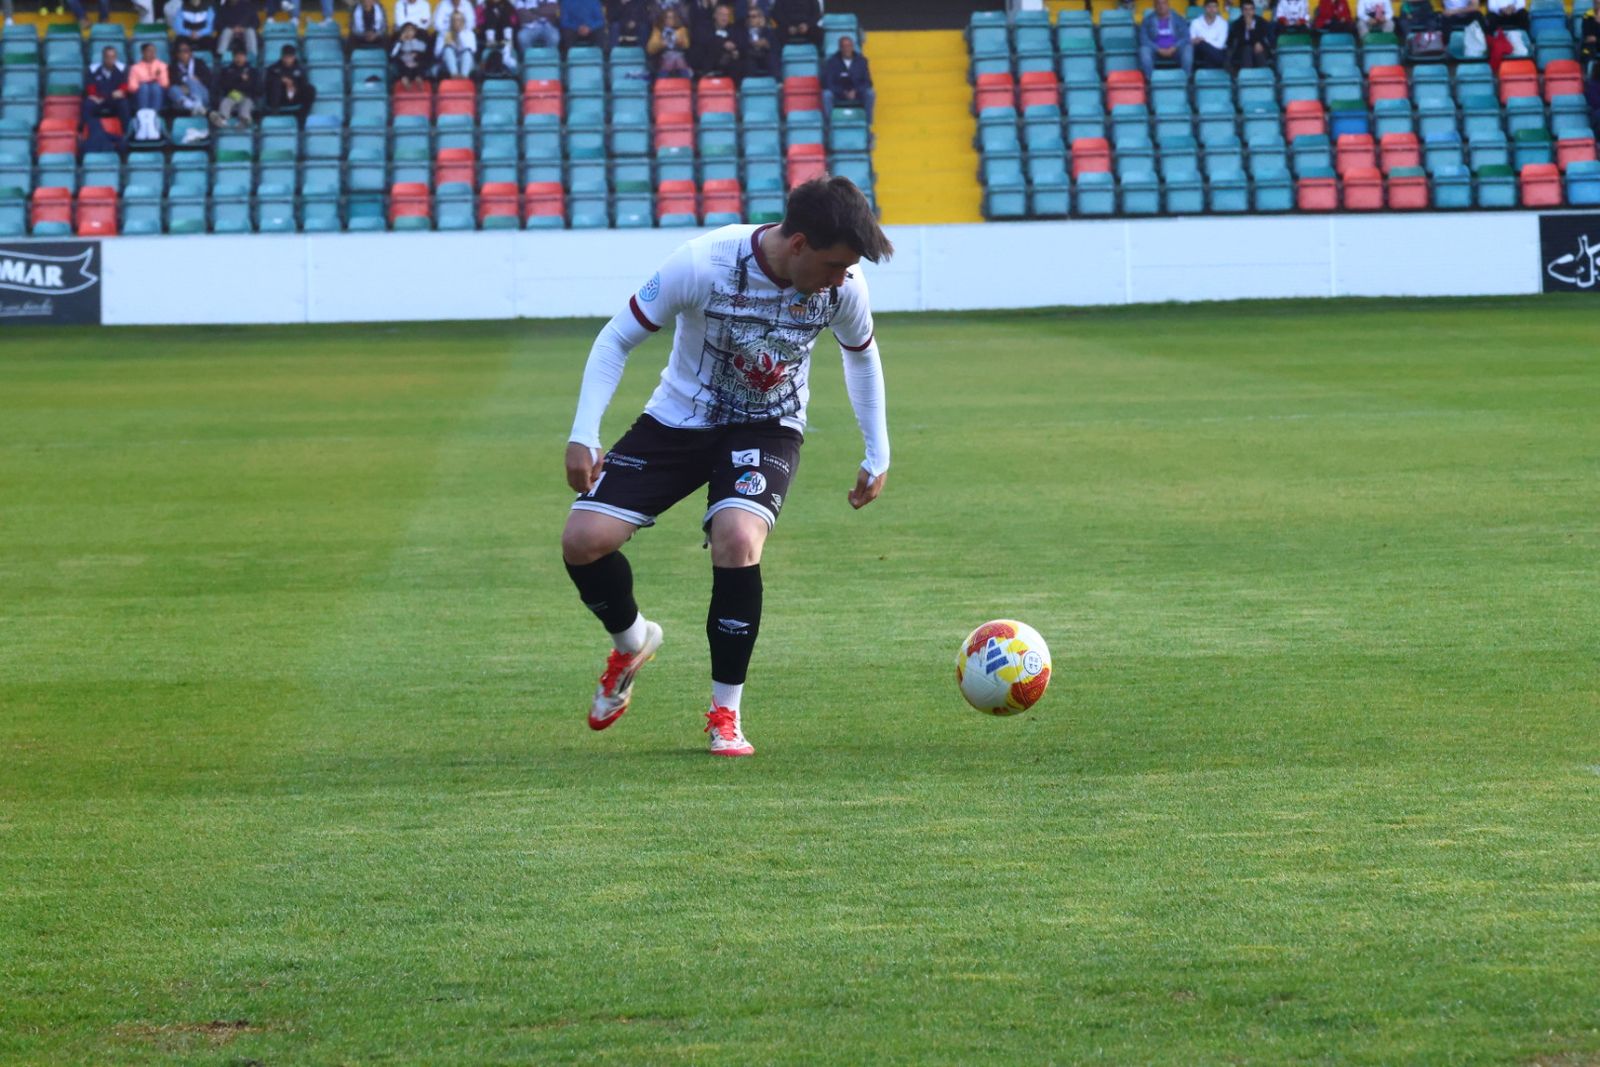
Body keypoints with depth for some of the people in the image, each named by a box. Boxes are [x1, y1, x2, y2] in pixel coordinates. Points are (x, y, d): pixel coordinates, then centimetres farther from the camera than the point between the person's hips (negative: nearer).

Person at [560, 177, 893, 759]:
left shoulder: (843, 287, -18)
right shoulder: (702, 265, -27)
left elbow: (861, 354, 7)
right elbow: (616, 340, -13)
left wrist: (878, 455, 9)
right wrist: (583, 436, -19)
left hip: (767, 428, 0)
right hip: (679, 420, 0)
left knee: (737, 538, -30)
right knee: (583, 539, -14)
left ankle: (725, 714, -12)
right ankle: (631, 642, 21)